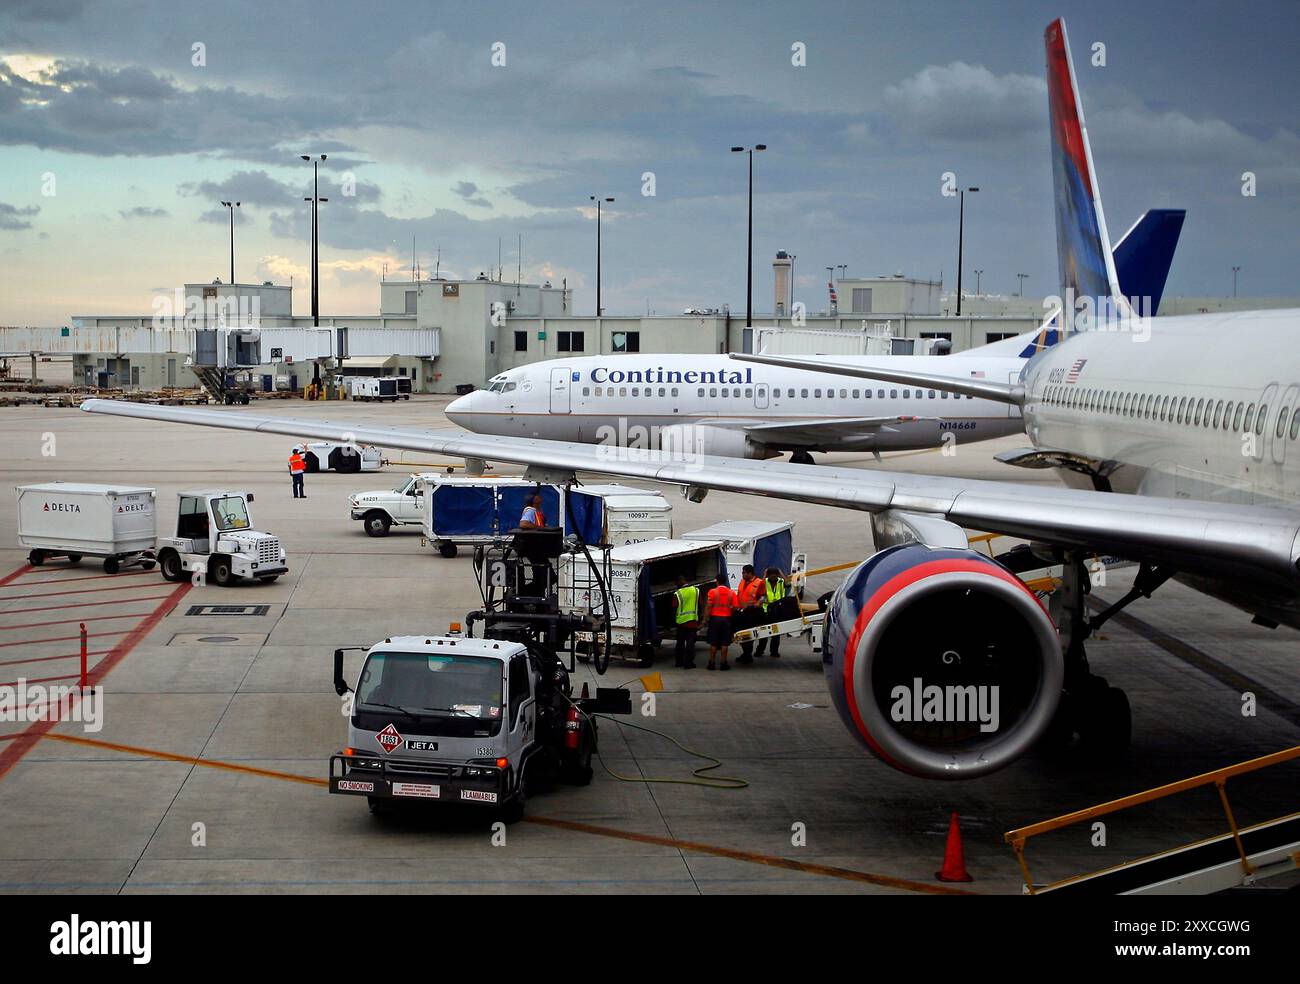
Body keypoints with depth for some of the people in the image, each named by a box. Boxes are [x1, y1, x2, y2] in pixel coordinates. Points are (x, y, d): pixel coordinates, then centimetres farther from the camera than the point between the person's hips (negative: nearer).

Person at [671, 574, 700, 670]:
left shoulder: (677, 594, -7)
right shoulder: (696, 591, 1)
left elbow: (674, 609, -3)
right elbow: (699, 606, 8)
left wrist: (673, 619, 13)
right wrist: (699, 619, 17)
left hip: (681, 621, 0)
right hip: (693, 621, 0)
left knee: (680, 642, 14)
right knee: (690, 642, 0)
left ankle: (679, 661, 21)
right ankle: (688, 662, -4)